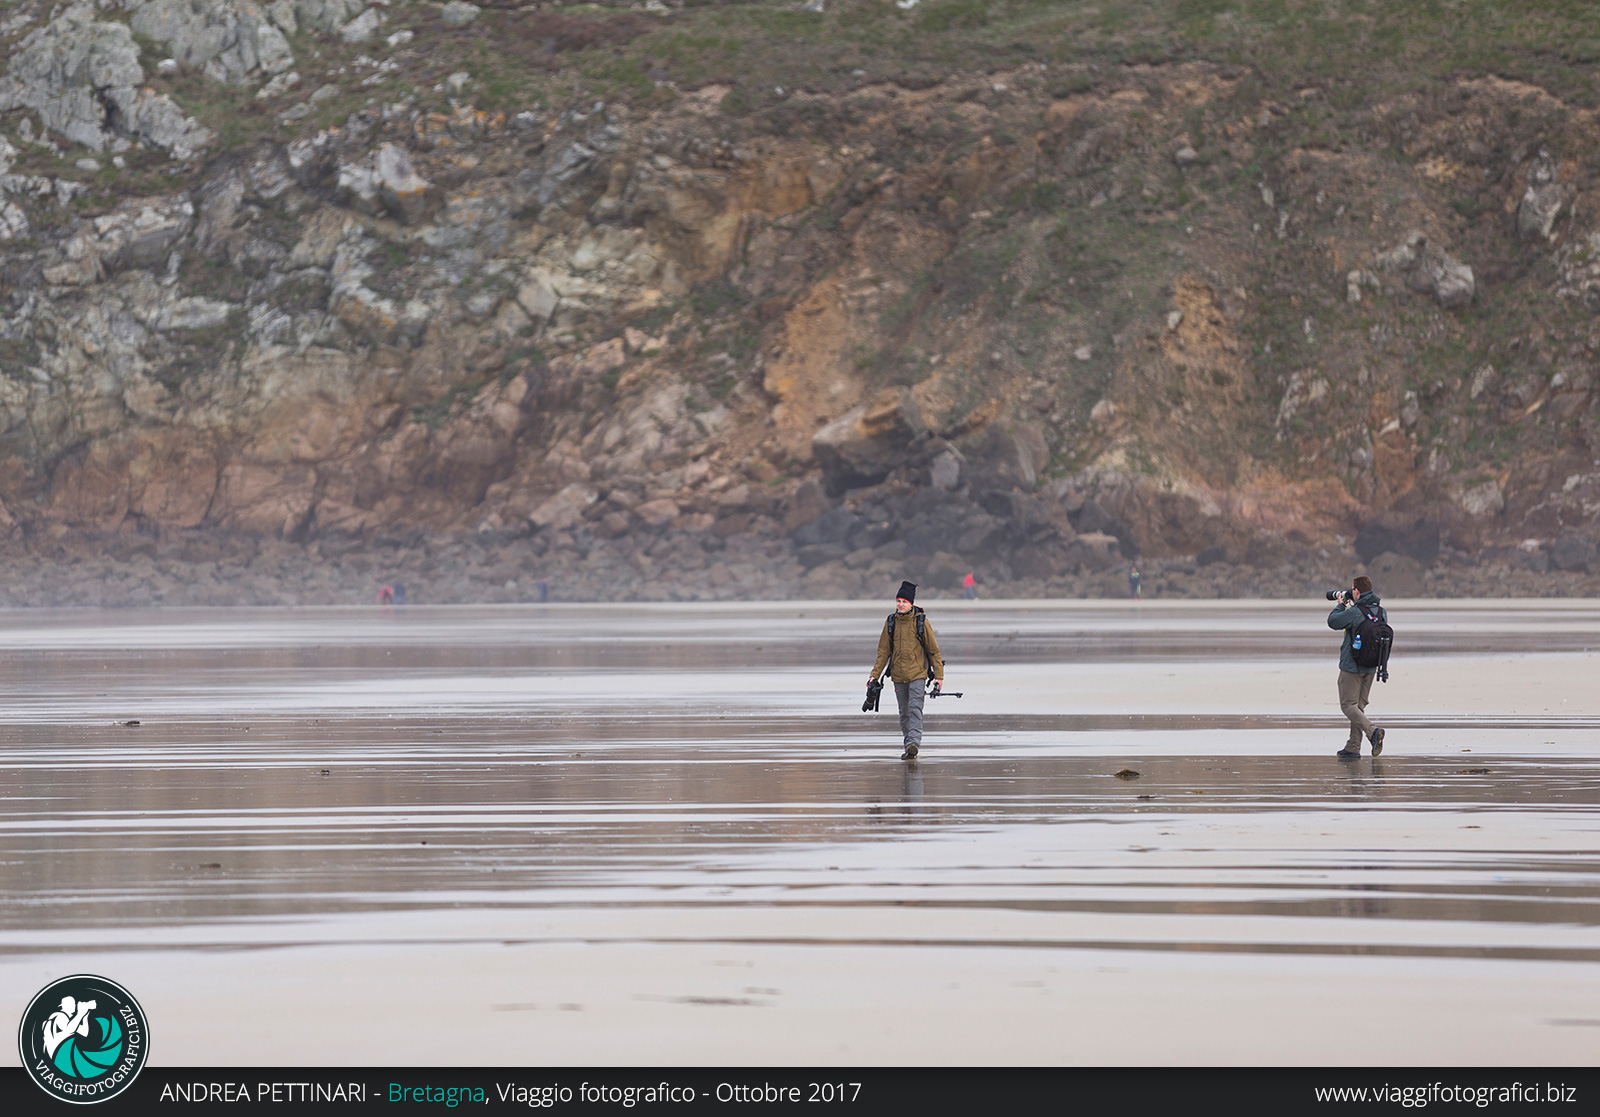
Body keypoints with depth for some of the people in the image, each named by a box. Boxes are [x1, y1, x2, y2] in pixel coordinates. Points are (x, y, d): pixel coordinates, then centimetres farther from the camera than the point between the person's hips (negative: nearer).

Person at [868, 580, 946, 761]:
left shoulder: (920, 621, -4)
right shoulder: (891, 622, 4)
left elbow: (933, 649, 0)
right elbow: (883, 651, 9)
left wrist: (939, 676, -3)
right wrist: (874, 675, 2)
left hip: (918, 673, -4)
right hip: (898, 675, 4)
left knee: (915, 708, -17)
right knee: (904, 712, 9)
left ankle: (913, 743, -25)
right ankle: (909, 745, 17)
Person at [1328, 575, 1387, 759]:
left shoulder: (1355, 612, -18)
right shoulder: (1381, 613, 4)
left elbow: (1333, 622, -6)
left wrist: (1340, 605, 11)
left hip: (1351, 666, -7)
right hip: (1370, 667, 7)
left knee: (1348, 705, -2)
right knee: (1359, 705, 13)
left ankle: (1372, 731, -24)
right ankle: (1353, 748, 13)